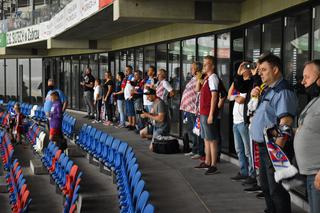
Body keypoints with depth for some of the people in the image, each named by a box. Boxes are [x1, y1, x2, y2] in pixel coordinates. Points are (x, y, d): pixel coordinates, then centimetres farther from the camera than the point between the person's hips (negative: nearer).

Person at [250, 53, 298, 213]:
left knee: (276, 190, -4)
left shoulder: (283, 92, -17)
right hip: (263, 146, 10)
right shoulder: (267, 90, 13)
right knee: (266, 186, 21)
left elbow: (285, 125, -24)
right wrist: (254, 96, 10)